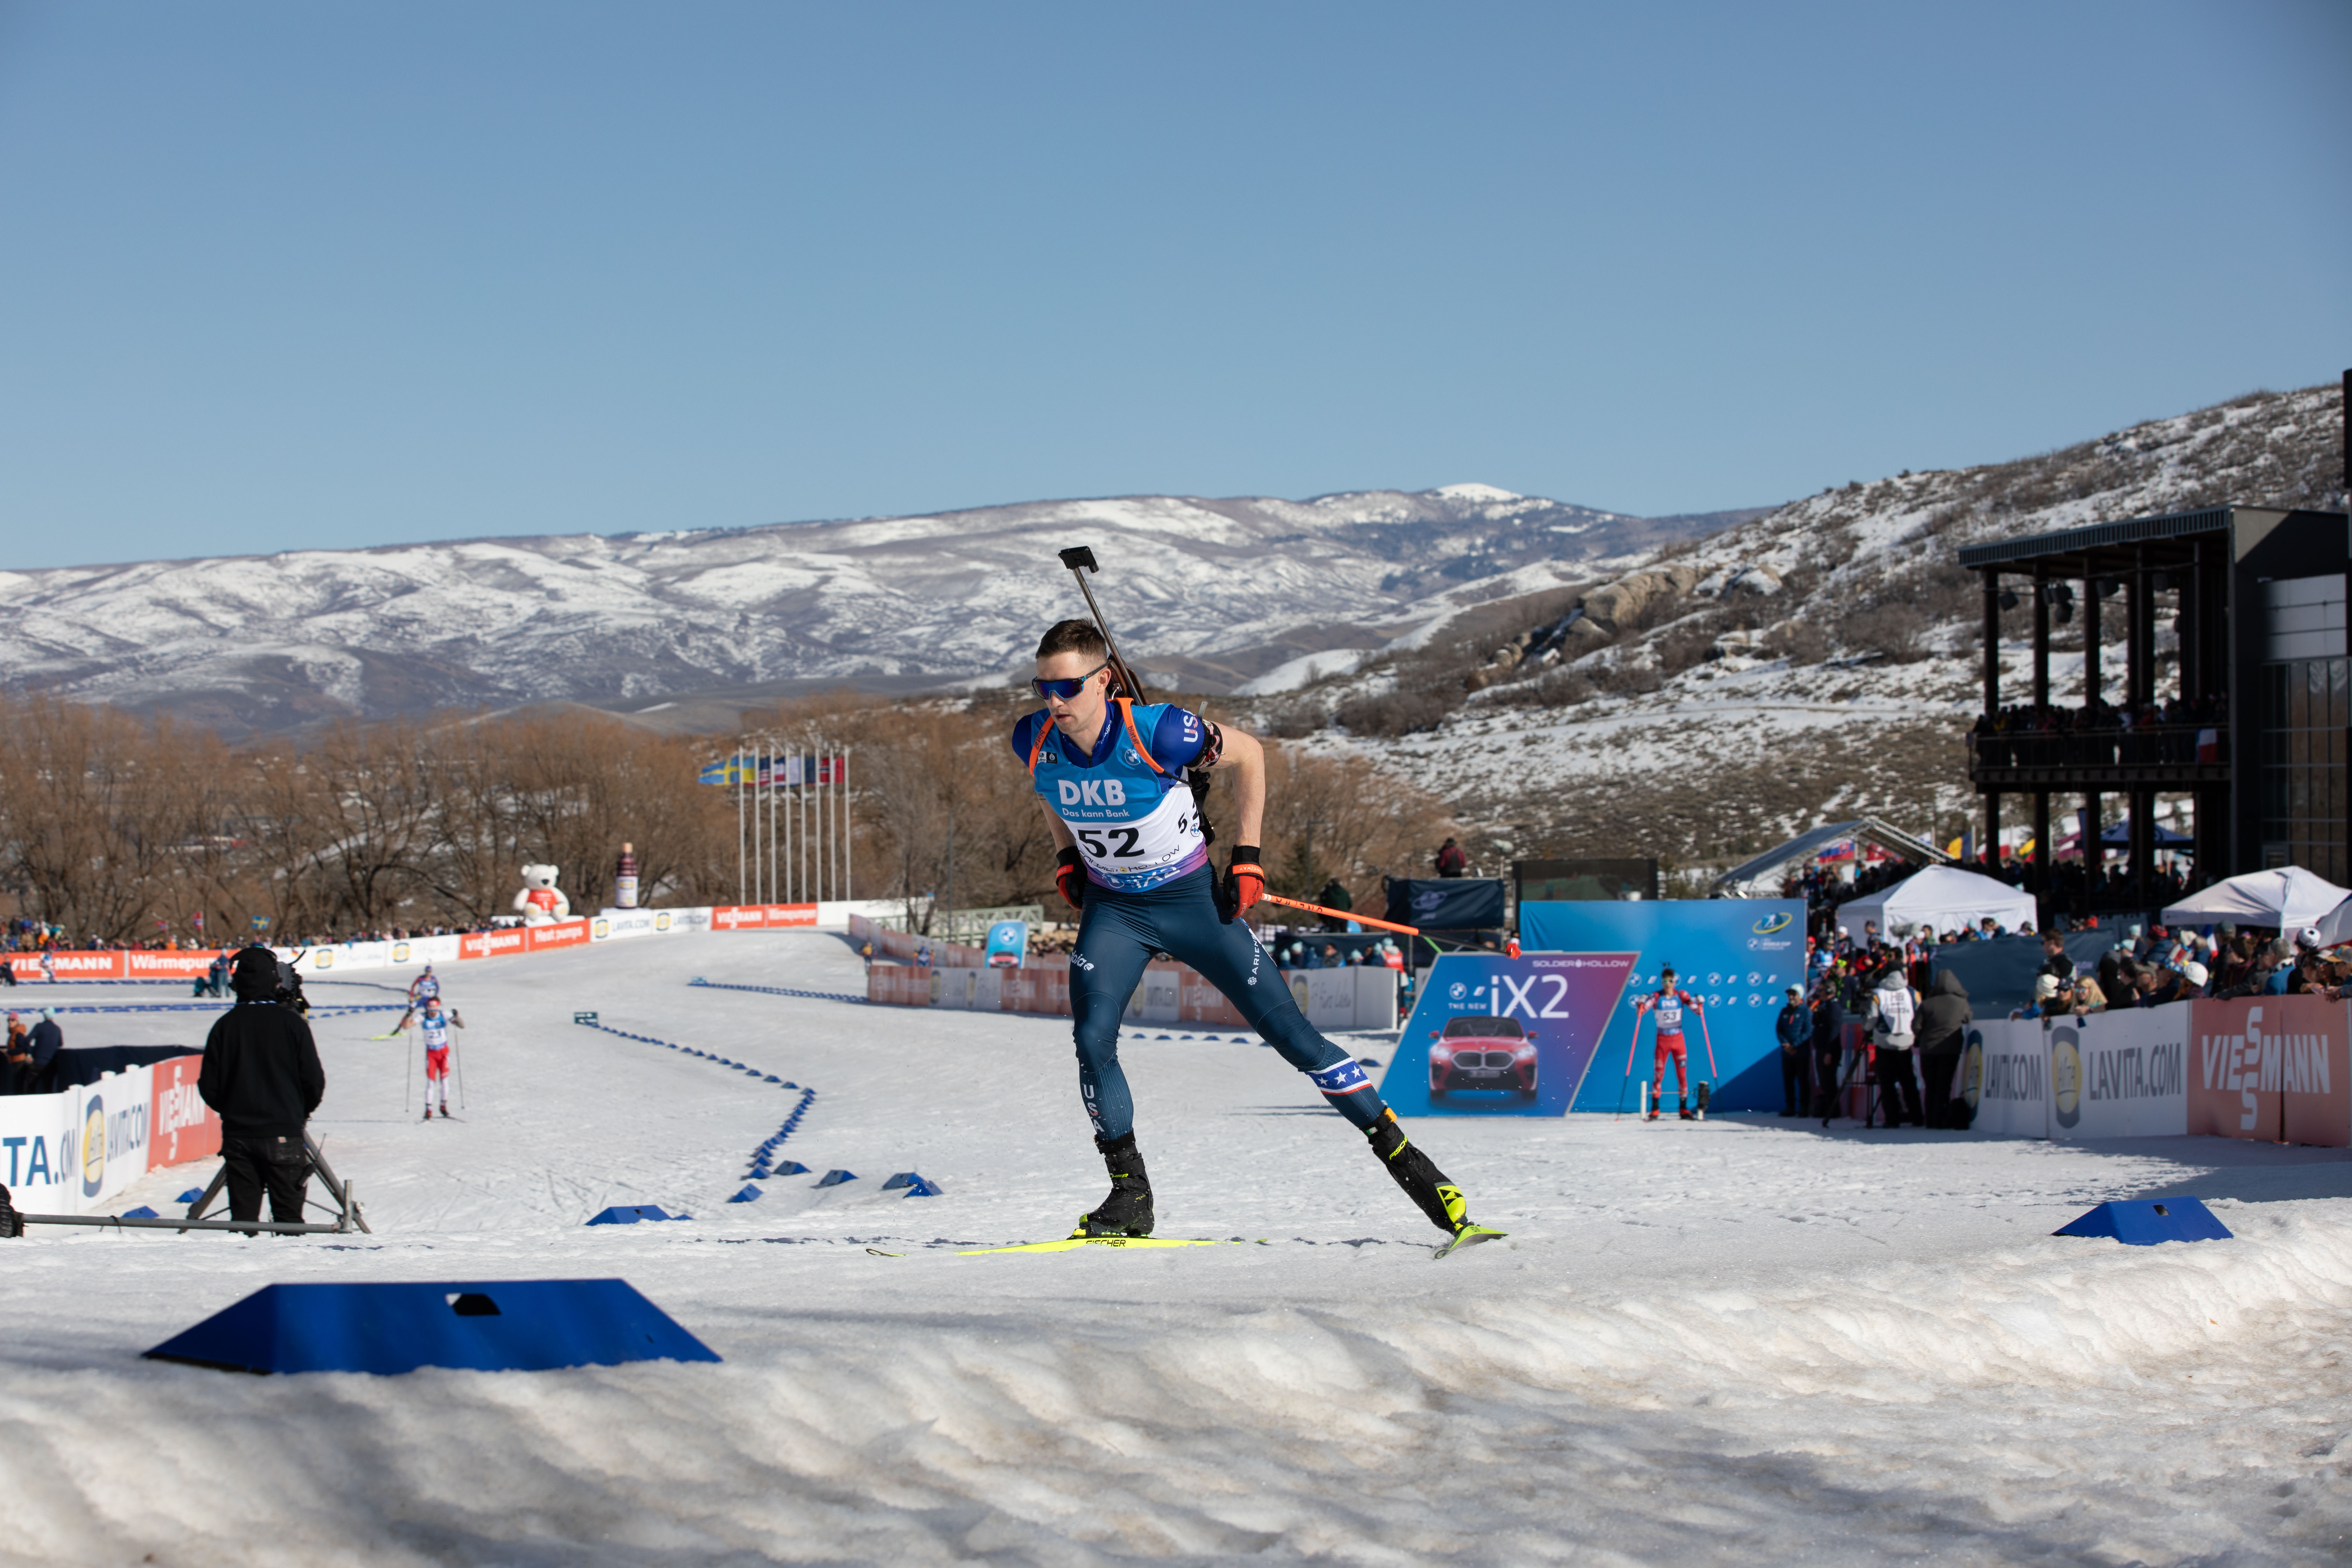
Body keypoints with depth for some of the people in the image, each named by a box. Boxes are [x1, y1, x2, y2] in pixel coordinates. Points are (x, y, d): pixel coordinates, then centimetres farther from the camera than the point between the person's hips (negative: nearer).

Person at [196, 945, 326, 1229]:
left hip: (237, 1134, 2)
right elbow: (314, 1081, -4)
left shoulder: (225, 1025, -1)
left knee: (243, 1214, 6)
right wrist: (300, 1112, 15)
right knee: (288, 1215, 2)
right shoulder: (291, 1023, -6)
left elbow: (208, 1086, 1)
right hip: (283, 1135, -2)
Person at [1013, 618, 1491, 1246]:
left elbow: (1247, 754, -9)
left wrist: (1246, 857, -9)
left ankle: (1401, 1154, 7)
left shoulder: (1156, 731, -27)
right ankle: (1130, 1195, -3)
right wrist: (1067, 859, 6)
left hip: (1193, 899, -3)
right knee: (1091, 1038, -18)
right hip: (1112, 908, 3)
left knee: (1291, 1034, -3)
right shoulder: (1034, 741, -14)